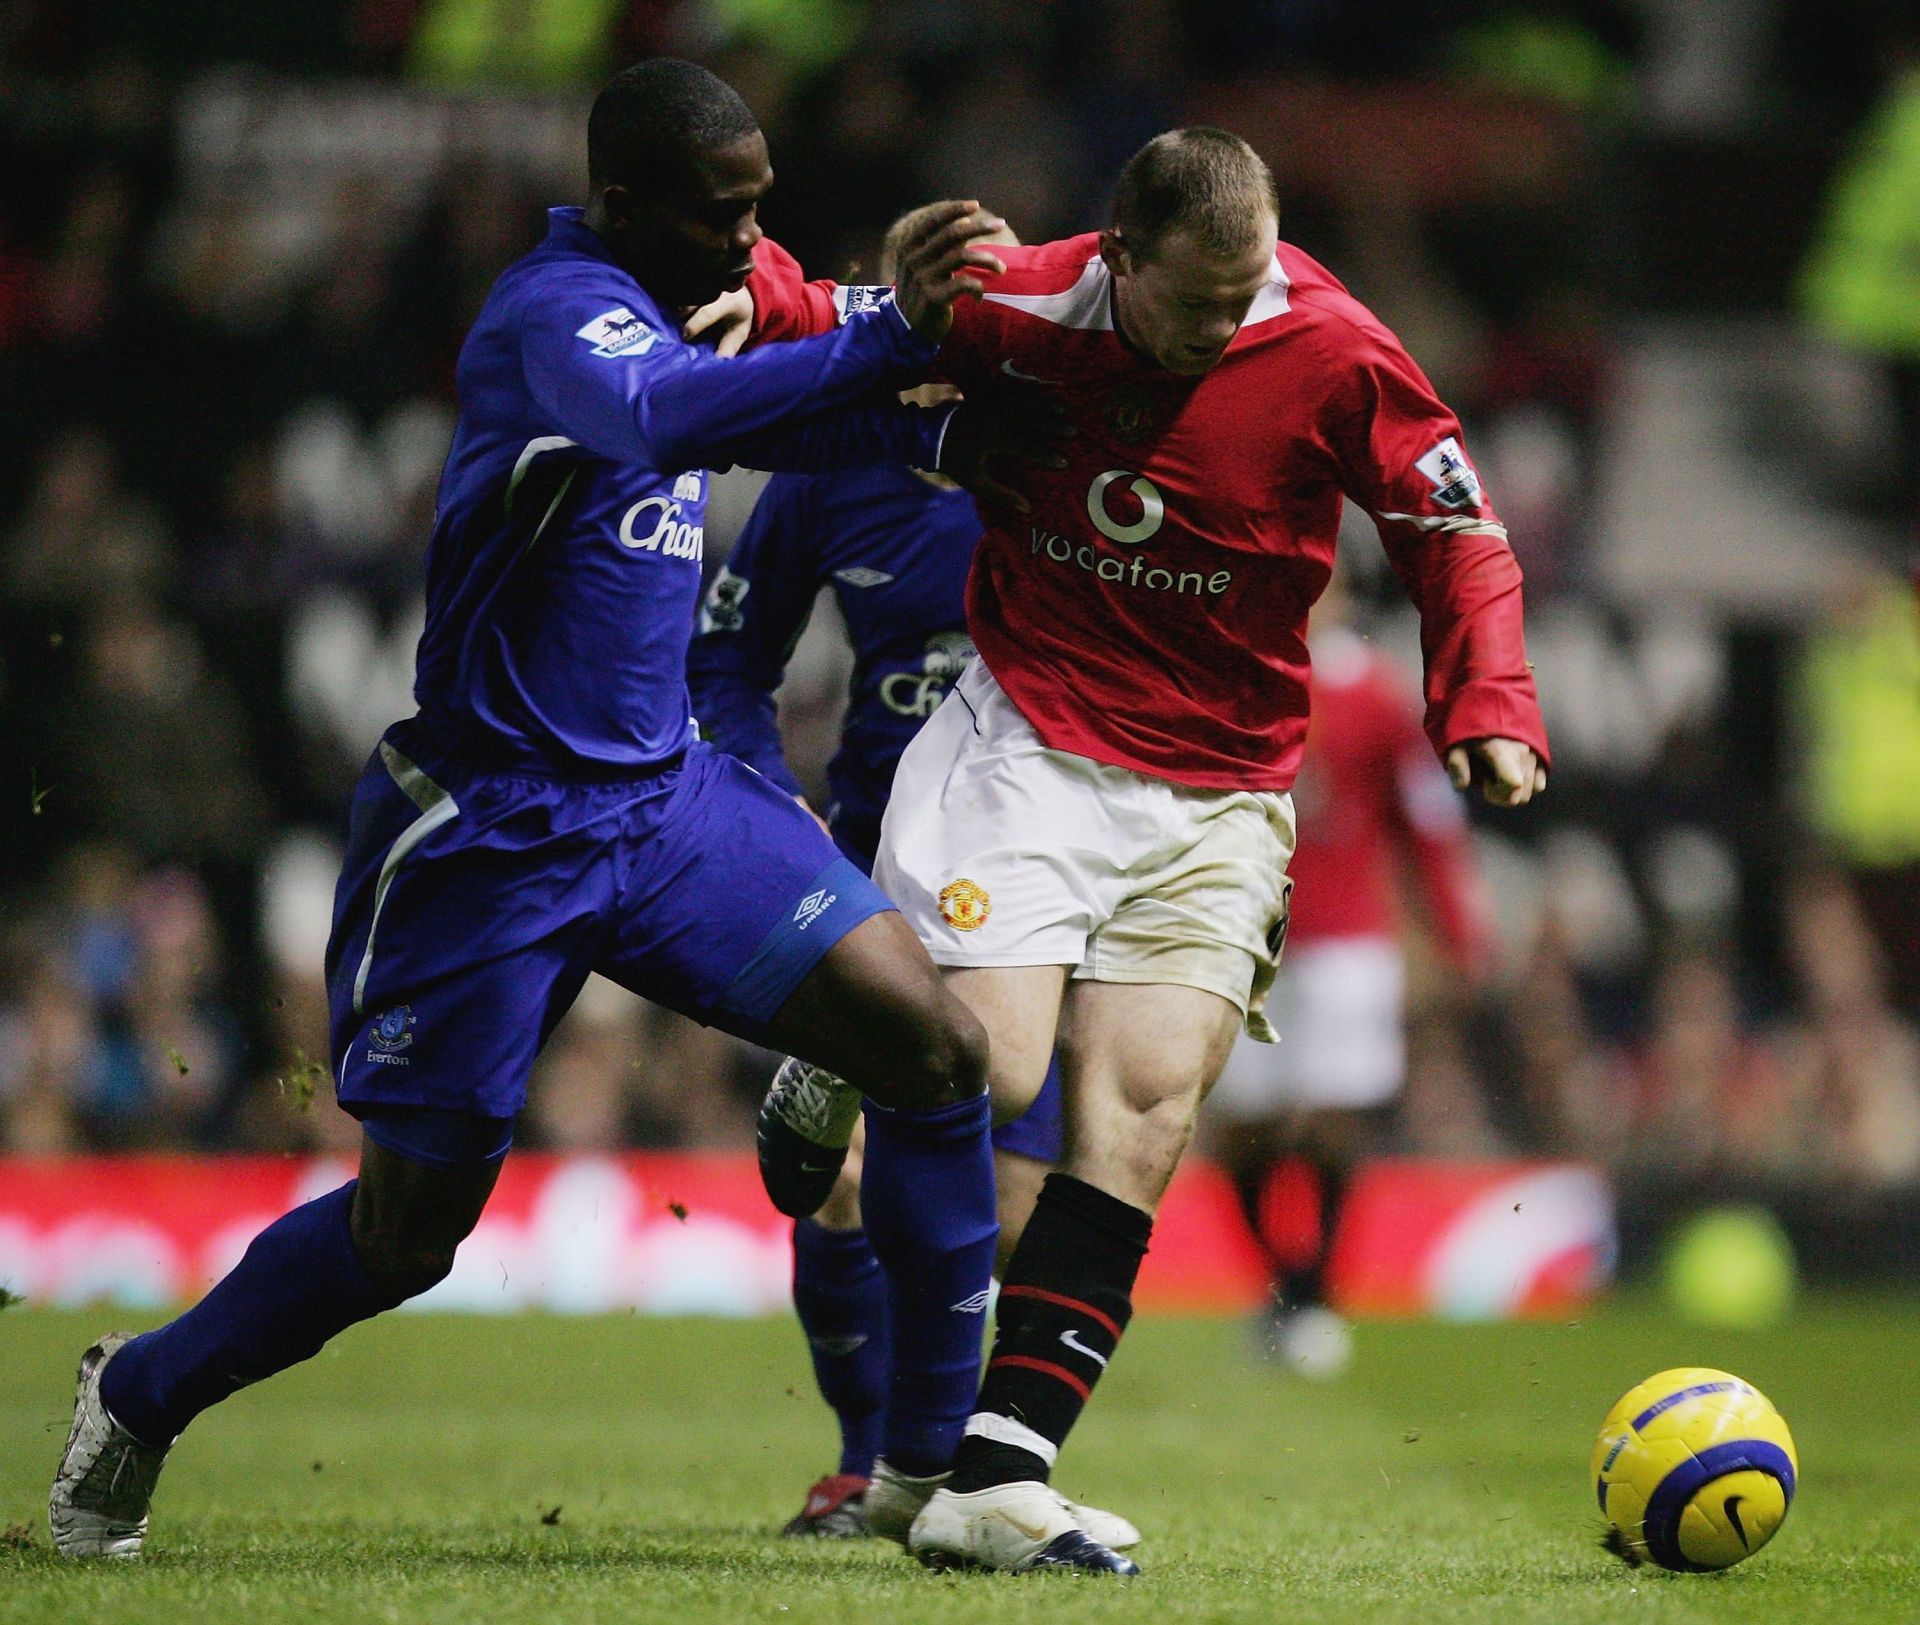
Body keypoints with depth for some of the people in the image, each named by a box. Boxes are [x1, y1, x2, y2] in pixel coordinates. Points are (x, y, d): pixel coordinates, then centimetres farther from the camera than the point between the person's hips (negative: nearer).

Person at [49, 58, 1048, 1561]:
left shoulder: (674, 308, 8)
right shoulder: (556, 311, -19)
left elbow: (779, 420, 26)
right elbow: (655, 420, -42)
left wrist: (950, 429, 6)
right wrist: (888, 338, -48)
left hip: (667, 800, 8)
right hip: (493, 829, -8)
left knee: (938, 1048, -9)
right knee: (409, 1229, 3)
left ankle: (951, 1452, 0)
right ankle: (137, 1399, 30)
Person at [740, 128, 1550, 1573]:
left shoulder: (1332, 355, -9)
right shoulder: (1019, 313, -10)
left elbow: (1457, 533, 3)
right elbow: (839, 330, 6)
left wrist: (1486, 707, -8)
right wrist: (757, 291, -15)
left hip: (1218, 796, 1)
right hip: (1029, 743, -1)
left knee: (1138, 1129, -10)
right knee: (984, 1077, -18)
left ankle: (991, 1486, -11)